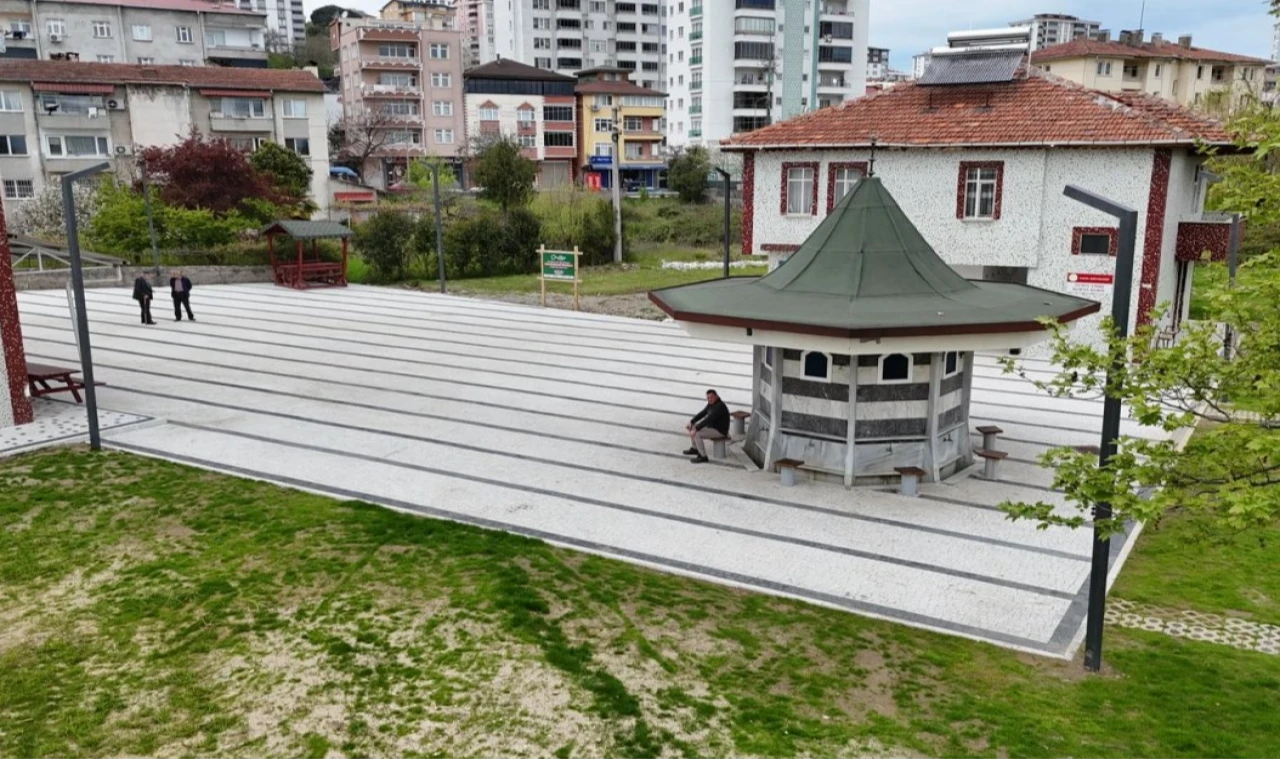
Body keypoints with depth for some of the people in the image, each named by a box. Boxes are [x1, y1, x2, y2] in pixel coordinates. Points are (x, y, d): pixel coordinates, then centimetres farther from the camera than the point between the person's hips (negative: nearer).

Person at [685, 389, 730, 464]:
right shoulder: (711, 404, 4)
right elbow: (701, 414, 10)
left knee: (697, 434, -25)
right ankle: (695, 448, 24)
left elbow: (708, 419, -33)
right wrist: (691, 422, -2)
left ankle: (703, 456, -15)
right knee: (691, 427, 12)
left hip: (719, 431, -10)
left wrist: (696, 429, -34)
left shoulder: (719, 406, -26)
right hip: (712, 427, 10)